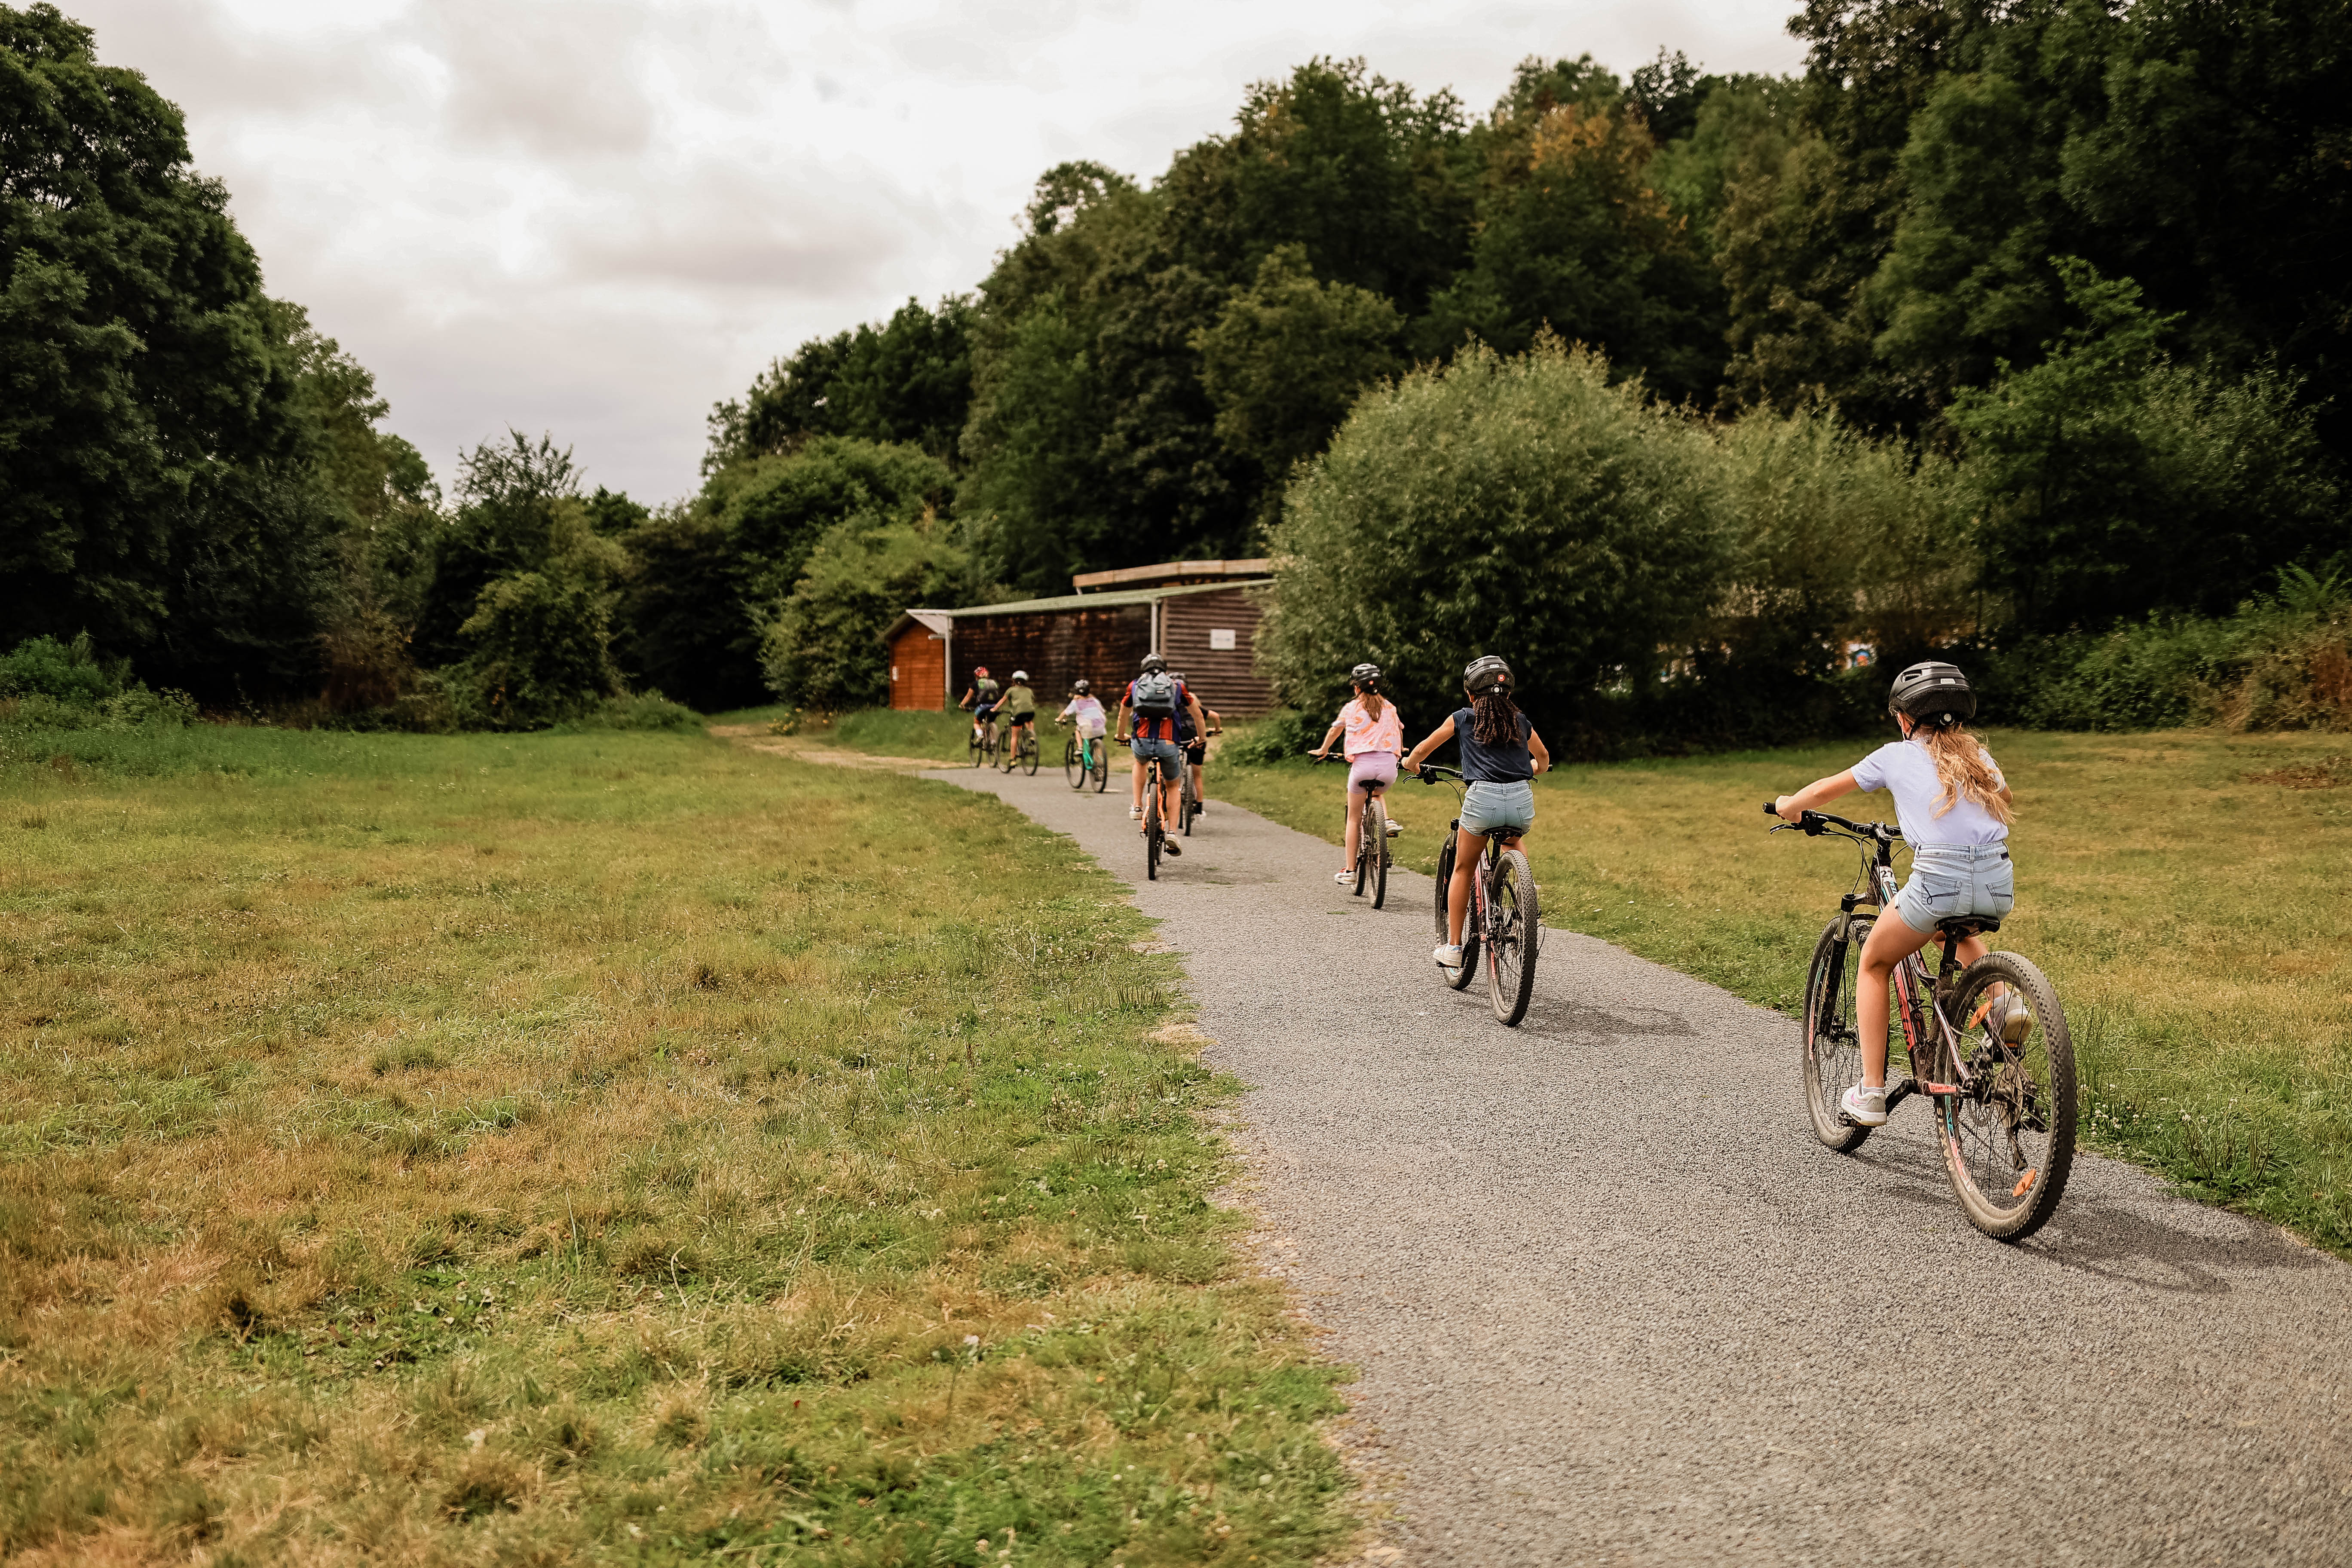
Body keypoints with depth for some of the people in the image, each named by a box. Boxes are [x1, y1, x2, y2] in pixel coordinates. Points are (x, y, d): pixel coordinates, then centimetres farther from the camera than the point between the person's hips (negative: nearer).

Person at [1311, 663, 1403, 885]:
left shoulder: (1352, 707, 8)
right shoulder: (1390, 708, 15)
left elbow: (1334, 730, 23)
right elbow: (1400, 730, 32)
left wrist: (1324, 750, 42)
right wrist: (1400, 751, 52)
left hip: (1362, 764, -3)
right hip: (1389, 766, 3)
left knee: (1354, 818, 9)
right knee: (1376, 793, 38)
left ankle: (1349, 871, 8)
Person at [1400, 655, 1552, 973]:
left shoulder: (1463, 718, 14)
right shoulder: (1521, 720, 21)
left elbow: (1423, 750, 25)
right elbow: (1543, 761, 38)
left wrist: (1411, 763, 47)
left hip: (1483, 799, -2)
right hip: (1523, 802, 3)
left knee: (1463, 870, 18)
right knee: (1512, 841, 39)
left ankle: (1453, 947, 16)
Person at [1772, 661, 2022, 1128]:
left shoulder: (1896, 756, 12)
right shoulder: (1978, 756, 22)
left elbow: (1824, 790, 23)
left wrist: (1789, 805, 45)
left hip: (1940, 879, -5)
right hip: (2000, 886, 5)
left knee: (1875, 963, 21)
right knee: (1953, 927, 41)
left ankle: (1871, 1093, 16)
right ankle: (2003, 998, 14)